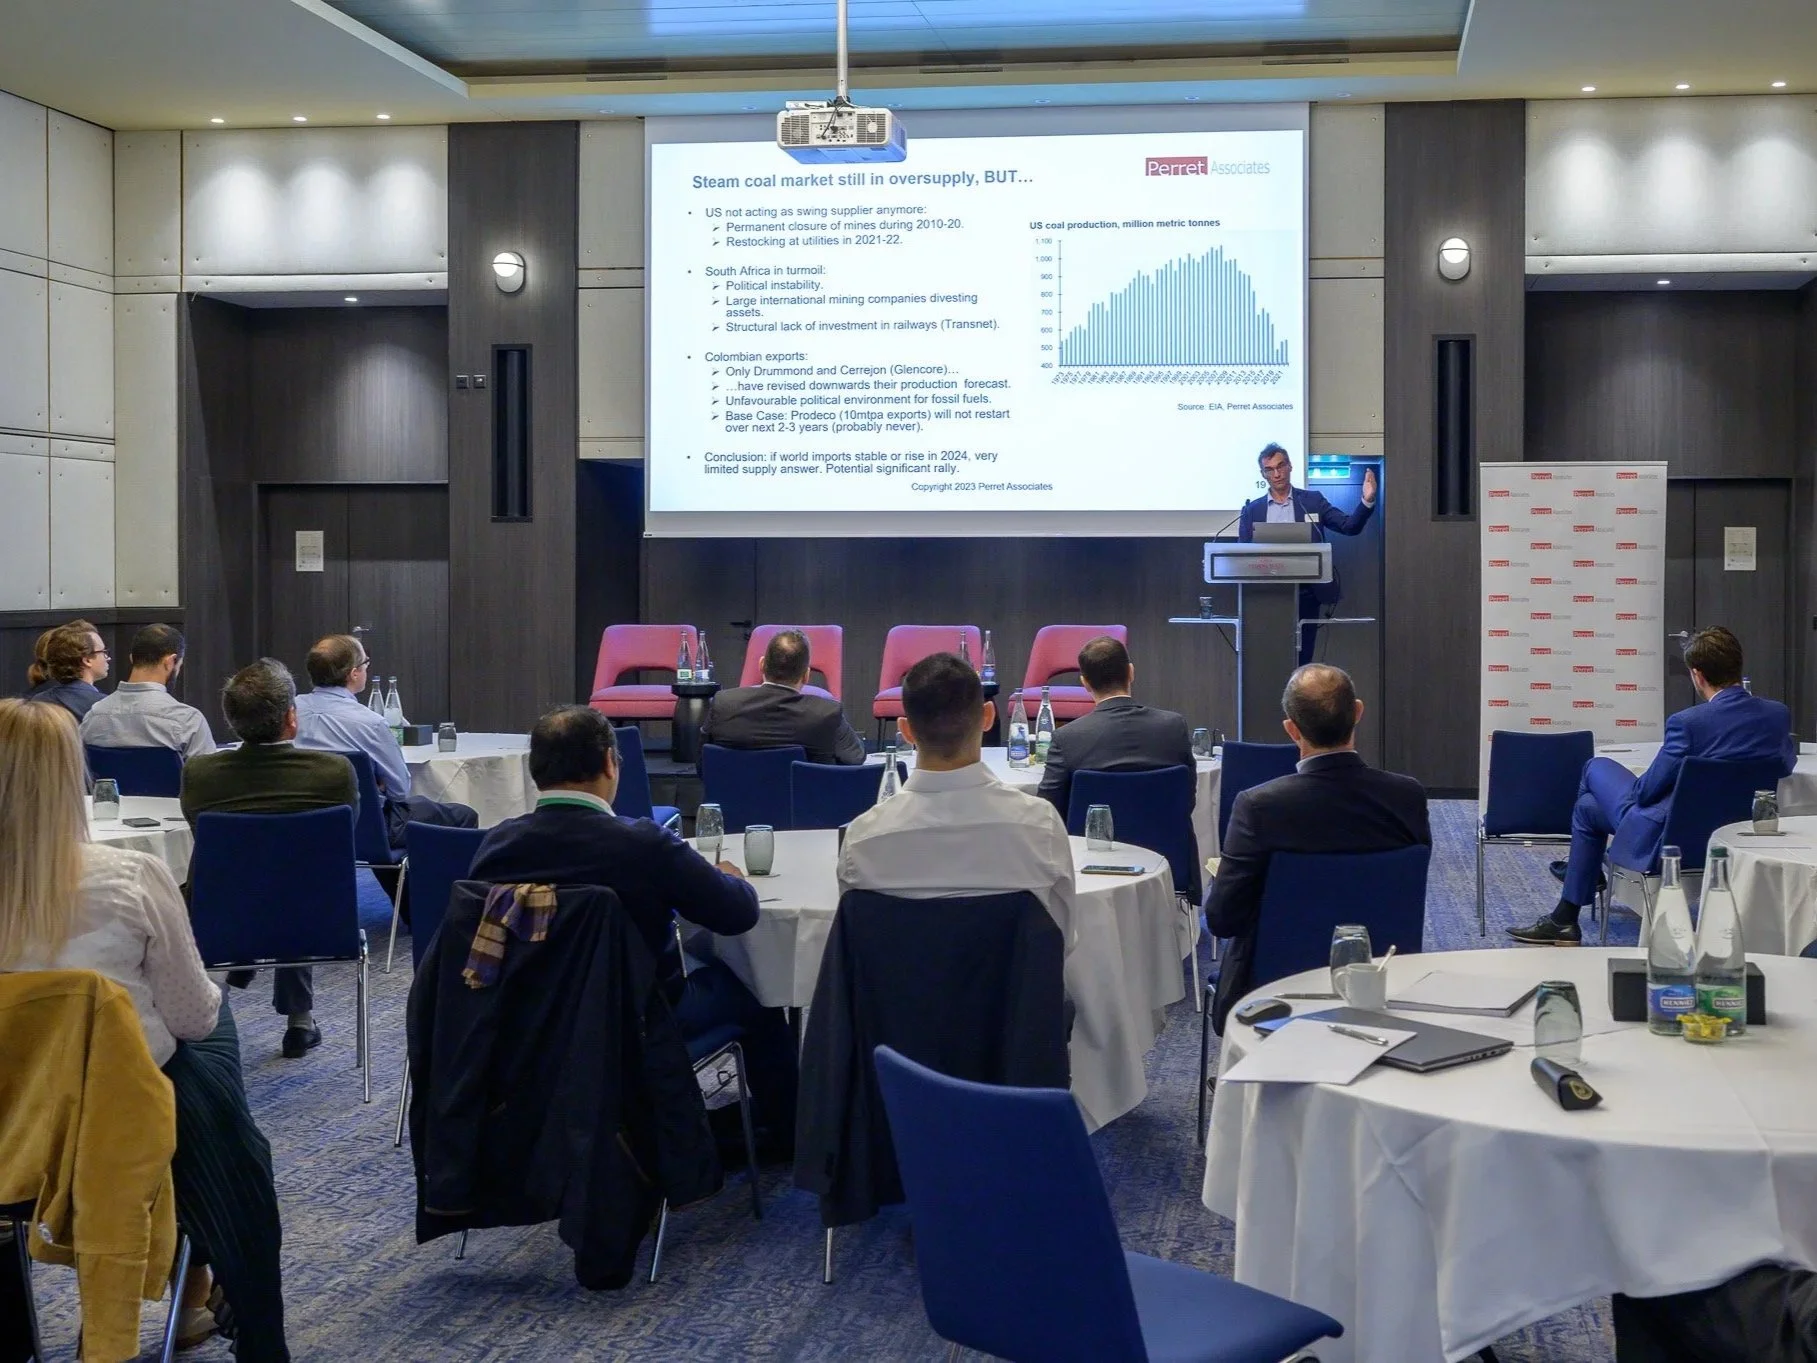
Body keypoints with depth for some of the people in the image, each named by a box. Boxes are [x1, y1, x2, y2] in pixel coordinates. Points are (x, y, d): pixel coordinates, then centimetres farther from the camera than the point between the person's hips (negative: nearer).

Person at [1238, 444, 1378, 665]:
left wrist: (1367, 501, -17)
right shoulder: (1252, 510, 8)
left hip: (1305, 594, -1)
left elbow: (1350, 526, 1)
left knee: (1302, 659, 1)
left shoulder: (1312, 501, 7)